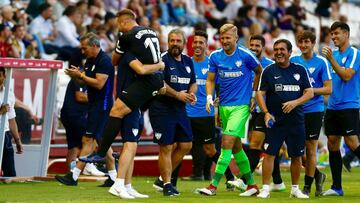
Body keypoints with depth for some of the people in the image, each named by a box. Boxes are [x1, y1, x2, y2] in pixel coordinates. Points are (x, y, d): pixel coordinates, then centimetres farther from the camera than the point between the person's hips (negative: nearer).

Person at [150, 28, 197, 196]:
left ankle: (162, 179, 19)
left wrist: (191, 94, -2)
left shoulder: (188, 61, 13)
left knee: (186, 145, 7)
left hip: (180, 109, 8)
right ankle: (167, 184, 2)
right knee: (167, 147, -6)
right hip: (161, 108, -7)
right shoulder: (162, 60, -9)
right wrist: (178, 95, -24)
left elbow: (193, 83, 20)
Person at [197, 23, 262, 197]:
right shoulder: (215, 56, 3)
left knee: (227, 142, -16)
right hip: (224, 105, 6)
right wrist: (209, 96, -8)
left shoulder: (246, 55, -8)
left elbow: (259, 72, 8)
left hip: (241, 105, -6)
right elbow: (210, 79, 9)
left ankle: (213, 185, -19)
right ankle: (251, 185, 23)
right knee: (236, 146, 11)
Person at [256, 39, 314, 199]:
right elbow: (260, 93, 0)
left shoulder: (300, 70, 6)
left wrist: (295, 103, -14)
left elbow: (309, 93, 3)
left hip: (296, 120, 2)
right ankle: (265, 189, -3)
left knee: (296, 156, 6)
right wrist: (266, 112, -14)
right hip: (275, 120, -2)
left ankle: (295, 189, 19)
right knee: (269, 154, -8)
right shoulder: (269, 71, 2)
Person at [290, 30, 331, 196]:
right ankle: (317, 175, 27)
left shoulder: (321, 62, -3)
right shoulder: (293, 61, 8)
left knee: (310, 150, -1)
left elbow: (328, 89, -4)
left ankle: (307, 187, 10)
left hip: (314, 110, -4)